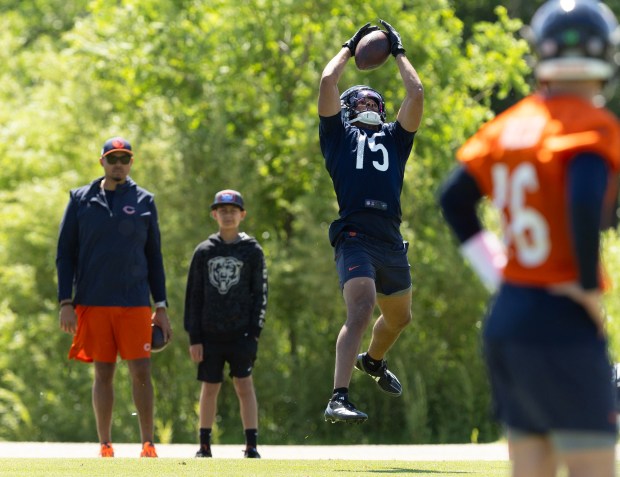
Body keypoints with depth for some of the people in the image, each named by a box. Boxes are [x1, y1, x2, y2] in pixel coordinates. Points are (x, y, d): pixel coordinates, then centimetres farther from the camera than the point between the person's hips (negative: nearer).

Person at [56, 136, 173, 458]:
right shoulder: (81, 200, 6)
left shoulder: (144, 202, 8)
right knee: (103, 374, 3)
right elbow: (65, 253, 6)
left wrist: (161, 306, 6)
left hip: (134, 304, 0)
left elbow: (154, 256, 11)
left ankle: (148, 444, 0)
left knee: (141, 372, -5)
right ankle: (105, 447, 8)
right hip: (93, 304, 0)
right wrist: (66, 302, -3)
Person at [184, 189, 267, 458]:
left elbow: (260, 294, 3)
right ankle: (204, 445, 14)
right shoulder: (204, 252, 7)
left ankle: (251, 446, -7)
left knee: (244, 385, -7)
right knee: (209, 388, 6)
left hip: (241, 333, -2)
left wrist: (254, 332, -6)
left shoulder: (252, 251, 3)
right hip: (210, 334, 2)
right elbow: (194, 296, 7)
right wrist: (194, 337, 1)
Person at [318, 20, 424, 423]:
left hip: (392, 241, 6)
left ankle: (373, 361, 53)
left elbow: (416, 92, 18)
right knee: (361, 312, -23)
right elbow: (328, 81, 9)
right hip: (355, 236, -6)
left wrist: (399, 53, 28)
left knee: (399, 317, 21)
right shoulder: (339, 133, 15)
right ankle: (339, 400, -30)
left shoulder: (394, 138, 24)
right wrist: (351, 48, 23)